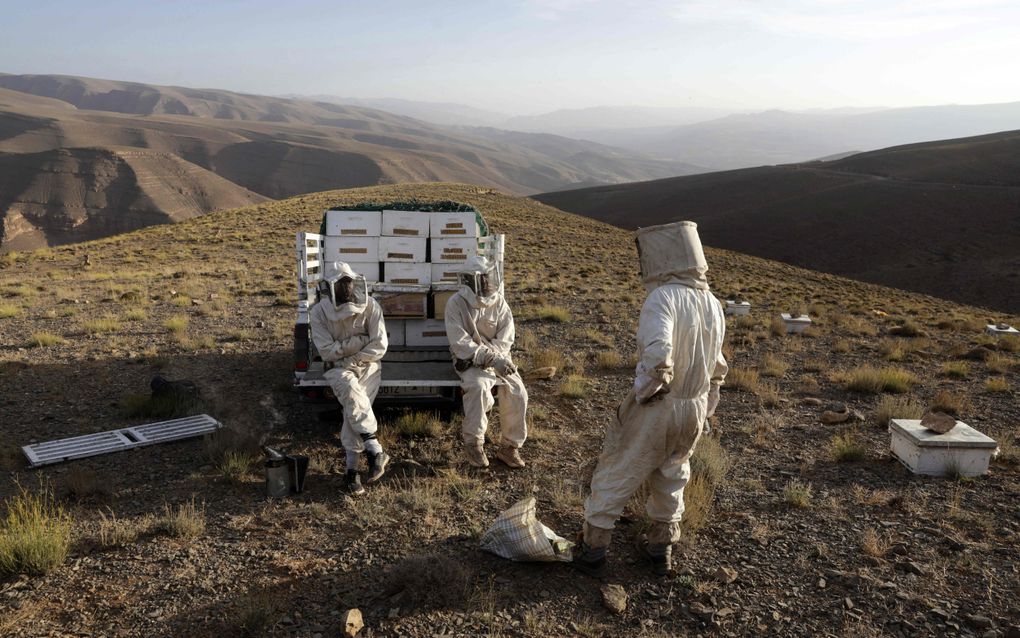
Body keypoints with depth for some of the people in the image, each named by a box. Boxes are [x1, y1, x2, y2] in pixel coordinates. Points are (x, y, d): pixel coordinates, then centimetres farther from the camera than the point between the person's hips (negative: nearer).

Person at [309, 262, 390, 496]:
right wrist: (360, 340, -14)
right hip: (339, 368, 0)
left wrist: (351, 359, -13)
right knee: (351, 392, -33)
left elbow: (379, 346, -8)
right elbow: (327, 351, -11)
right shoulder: (319, 312, -6)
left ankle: (352, 470, -14)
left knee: (354, 409, -22)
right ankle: (375, 451, -31)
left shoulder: (370, 306, -6)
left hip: (367, 365, 1)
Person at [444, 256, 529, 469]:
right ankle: (473, 443, -16)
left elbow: (505, 338, -2)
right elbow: (460, 344, -17)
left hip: (497, 358, 4)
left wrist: (488, 357, -20)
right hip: (469, 361, -4)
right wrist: (490, 358, -27)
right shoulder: (456, 304, -10)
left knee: (517, 392, -18)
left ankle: (509, 446, -2)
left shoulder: (498, 302, 1)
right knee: (479, 387, -33)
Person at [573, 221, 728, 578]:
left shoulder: (663, 297, -21)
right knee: (671, 480, 23)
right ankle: (661, 550, 35)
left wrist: (642, 393, -18)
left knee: (614, 477, 10)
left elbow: (657, 356, -35)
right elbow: (717, 368, 13)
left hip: (656, 410, -6)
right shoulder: (713, 304, 4)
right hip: (695, 409, 7)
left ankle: (592, 551, 20)